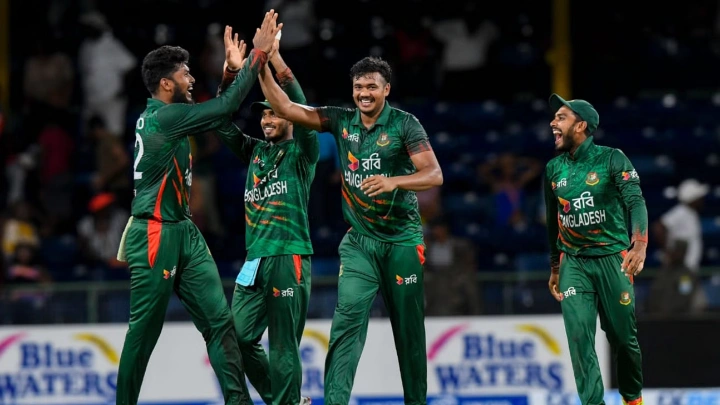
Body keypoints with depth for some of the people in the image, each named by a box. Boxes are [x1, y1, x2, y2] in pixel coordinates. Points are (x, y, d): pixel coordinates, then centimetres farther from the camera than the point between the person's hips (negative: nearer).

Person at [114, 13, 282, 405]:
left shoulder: (160, 116, 12)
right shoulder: (161, 117, -15)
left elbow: (218, 116, 24)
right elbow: (225, 107, -19)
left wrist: (233, 66, 20)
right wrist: (258, 56, -15)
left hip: (183, 232, 9)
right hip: (155, 235, -9)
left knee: (218, 319, 0)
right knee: (144, 330, -1)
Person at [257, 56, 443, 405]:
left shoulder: (404, 124, -9)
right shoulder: (341, 121, 1)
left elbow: (434, 175, -15)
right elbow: (285, 108, -1)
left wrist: (393, 181, -32)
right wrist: (262, 68, -13)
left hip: (402, 239, -2)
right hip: (360, 241, 2)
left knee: (408, 327, 6)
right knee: (348, 318, -14)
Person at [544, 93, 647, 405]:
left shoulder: (612, 160, -8)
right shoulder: (554, 169, 7)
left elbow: (636, 202, -19)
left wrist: (640, 244, -36)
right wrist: (554, 269, 21)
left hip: (612, 259, -3)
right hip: (573, 263, 3)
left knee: (623, 336, 4)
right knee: (579, 336, -13)